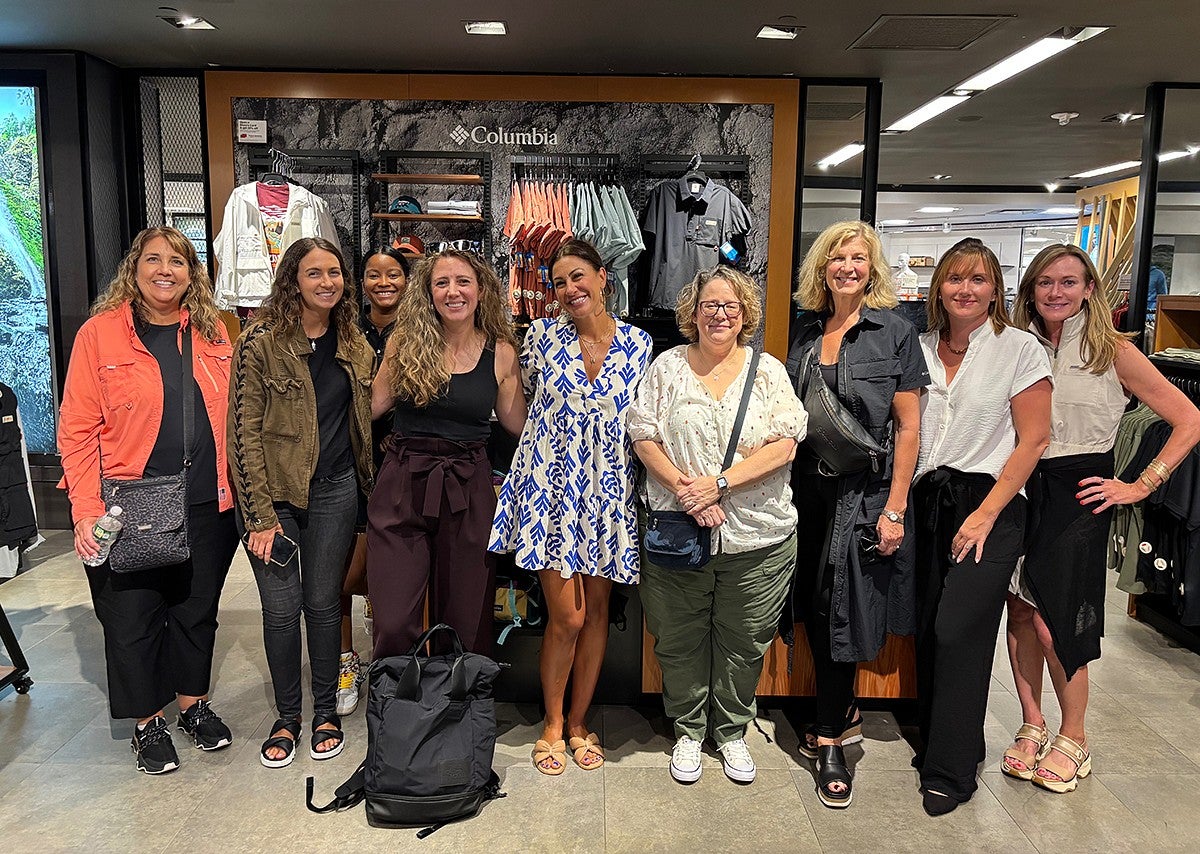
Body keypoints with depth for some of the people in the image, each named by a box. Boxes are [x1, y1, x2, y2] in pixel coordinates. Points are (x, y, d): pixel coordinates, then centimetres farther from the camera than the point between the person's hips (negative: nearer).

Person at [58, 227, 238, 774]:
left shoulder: (212, 332, 5)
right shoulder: (100, 333, -6)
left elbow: (231, 415, 10)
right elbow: (77, 429, -7)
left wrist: (239, 489, 4)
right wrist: (86, 512, -14)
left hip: (207, 504, 3)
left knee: (197, 609, 16)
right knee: (132, 617, 9)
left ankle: (193, 703, 37)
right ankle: (148, 722, 30)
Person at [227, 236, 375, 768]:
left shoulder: (354, 345, 5)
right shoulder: (261, 341, -10)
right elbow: (245, 432, -11)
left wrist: (369, 485, 12)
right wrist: (260, 515, -14)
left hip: (334, 490, 3)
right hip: (273, 492, -3)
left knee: (323, 603, 11)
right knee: (281, 609, 3)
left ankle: (326, 712, 28)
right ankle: (287, 716, 24)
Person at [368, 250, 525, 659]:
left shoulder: (500, 352, 2)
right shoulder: (405, 343, 1)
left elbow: (518, 423, 9)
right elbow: (373, 406, 5)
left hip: (469, 490, 1)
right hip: (402, 486, 0)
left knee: (465, 623, 10)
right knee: (394, 626, -2)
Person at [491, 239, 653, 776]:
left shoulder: (638, 345, 2)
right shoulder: (543, 335, -2)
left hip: (608, 492, 2)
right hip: (551, 486, -2)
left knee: (597, 611, 10)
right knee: (567, 616, -3)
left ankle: (579, 723, 28)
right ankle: (552, 724, 20)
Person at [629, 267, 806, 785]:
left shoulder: (768, 370, 3)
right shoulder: (668, 367, 5)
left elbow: (783, 445, -7)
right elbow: (644, 436, 0)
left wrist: (720, 482, -16)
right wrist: (682, 487, -15)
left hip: (756, 536, 0)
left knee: (743, 643, 12)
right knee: (680, 640, 11)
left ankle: (732, 732, 33)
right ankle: (688, 731, 32)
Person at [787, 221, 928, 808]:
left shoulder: (895, 333, -5)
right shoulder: (806, 331, 8)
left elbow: (908, 429, -6)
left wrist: (895, 508, -11)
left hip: (863, 493, -4)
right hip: (807, 489, 5)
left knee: (841, 611, 0)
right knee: (815, 608, 11)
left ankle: (829, 739, 16)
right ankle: (843, 716, 30)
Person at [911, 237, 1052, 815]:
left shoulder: (1019, 349, -4)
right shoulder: (921, 348, 8)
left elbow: (1033, 439, -7)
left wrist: (985, 514, -12)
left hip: (989, 504, -4)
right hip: (927, 502, 5)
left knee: (958, 631, -8)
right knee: (928, 630, 9)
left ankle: (951, 771, 7)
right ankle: (935, 740, 28)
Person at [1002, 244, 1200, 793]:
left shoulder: (1113, 351, -4)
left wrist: (1139, 487, -6)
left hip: (1078, 495, -4)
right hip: (1019, 489, 4)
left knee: (1052, 624, -4)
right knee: (1019, 613, 7)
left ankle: (1073, 739, 18)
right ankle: (1032, 727, 25)